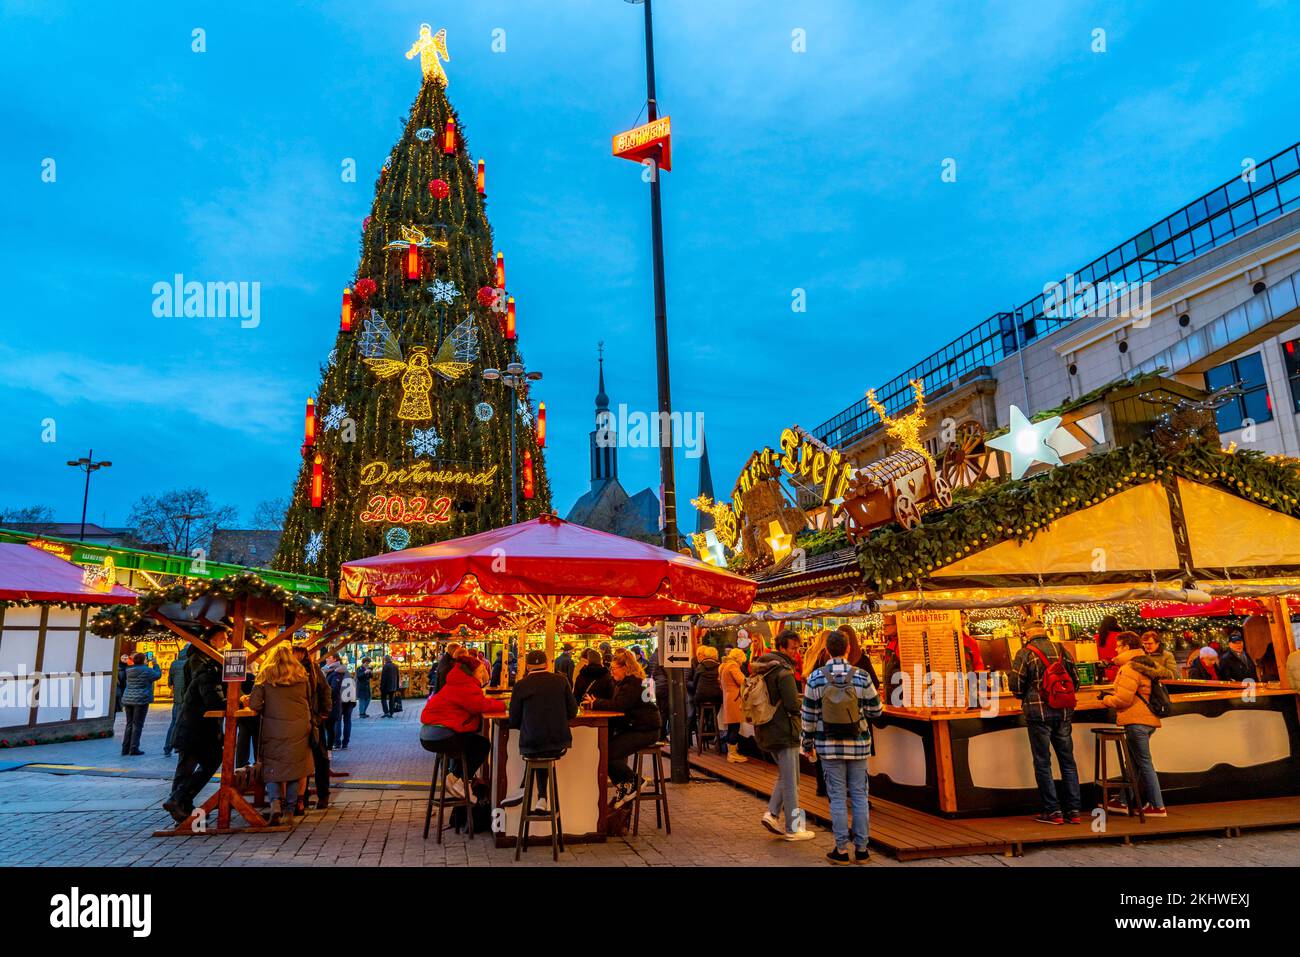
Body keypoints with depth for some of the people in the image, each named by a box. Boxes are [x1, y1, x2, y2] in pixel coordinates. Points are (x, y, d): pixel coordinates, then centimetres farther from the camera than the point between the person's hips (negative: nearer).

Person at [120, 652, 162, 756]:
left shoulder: (129, 670, 7)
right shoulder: (147, 670, -12)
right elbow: (158, 674, 3)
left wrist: (146, 664, 24)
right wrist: (154, 663, 11)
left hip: (128, 699, 6)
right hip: (141, 700, -6)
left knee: (129, 724, 14)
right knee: (137, 725, 0)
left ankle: (125, 748, 16)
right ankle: (134, 748, 0)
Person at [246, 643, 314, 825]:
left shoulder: (265, 676, 0)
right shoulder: (301, 675, 4)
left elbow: (254, 704, -4)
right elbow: (309, 702, 12)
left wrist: (266, 712, 12)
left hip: (273, 729, -1)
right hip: (298, 729, 1)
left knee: (271, 768, 8)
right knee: (295, 768, 11)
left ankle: (275, 802, -13)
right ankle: (290, 809, 12)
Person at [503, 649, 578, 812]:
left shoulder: (521, 685, -6)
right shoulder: (561, 680, -2)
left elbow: (514, 721, 0)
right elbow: (572, 712, 4)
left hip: (531, 744, -1)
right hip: (559, 744, 1)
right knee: (545, 756, 33)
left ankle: (525, 791, 30)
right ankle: (541, 799, 24)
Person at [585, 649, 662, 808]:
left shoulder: (633, 683, -17)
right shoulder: (623, 682, 15)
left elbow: (618, 705, -25)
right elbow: (614, 702, 17)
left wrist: (595, 703, -14)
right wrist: (597, 702, -3)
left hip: (645, 730, -10)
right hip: (632, 727, 10)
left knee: (610, 753, -21)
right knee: (603, 749, -7)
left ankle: (632, 783, 1)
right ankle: (622, 787, 5)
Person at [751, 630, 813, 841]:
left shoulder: (759, 669, 9)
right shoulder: (784, 670, -19)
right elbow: (793, 704, -22)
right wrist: (807, 705, -2)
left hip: (766, 731, 8)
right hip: (784, 731, -8)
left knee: (784, 775, 21)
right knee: (790, 780, 3)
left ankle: (772, 813, 11)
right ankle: (793, 828, 11)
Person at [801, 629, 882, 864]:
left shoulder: (816, 678, -7)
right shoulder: (861, 677, -7)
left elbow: (808, 716, -4)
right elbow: (876, 710, 3)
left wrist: (807, 744, 7)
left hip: (829, 746, -1)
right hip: (858, 744, 1)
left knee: (837, 798, 5)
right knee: (859, 796, 10)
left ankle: (841, 850, 10)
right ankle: (861, 849, 16)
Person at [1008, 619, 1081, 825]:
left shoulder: (1025, 654, -7)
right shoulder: (1061, 650, 6)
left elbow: (1015, 685, -8)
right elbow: (1075, 679, 10)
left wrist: (1026, 698, 13)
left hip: (1038, 712, -5)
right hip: (1063, 711, 5)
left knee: (1043, 762, 3)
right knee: (1067, 760, 12)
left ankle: (1053, 811, 5)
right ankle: (1073, 810, 15)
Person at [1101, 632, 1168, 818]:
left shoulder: (1129, 668, -16)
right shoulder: (1145, 665, 16)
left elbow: (1123, 699, -20)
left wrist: (1106, 699, -3)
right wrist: (1113, 696, 16)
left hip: (1136, 722, -10)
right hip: (1147, 720, 10)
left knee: (1144, 763, -2)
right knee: (1133, 763, 14)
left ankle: (1157, 807, 3)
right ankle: (1124, 802, 21)